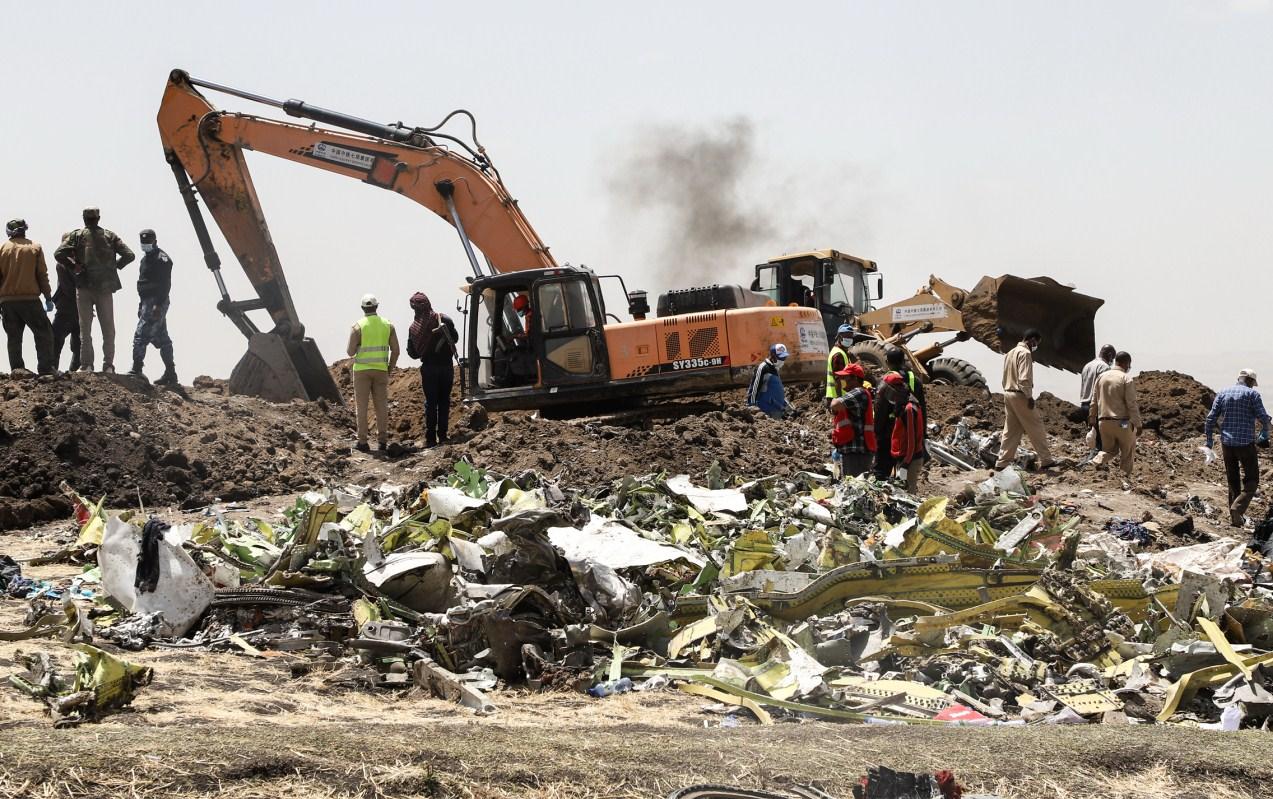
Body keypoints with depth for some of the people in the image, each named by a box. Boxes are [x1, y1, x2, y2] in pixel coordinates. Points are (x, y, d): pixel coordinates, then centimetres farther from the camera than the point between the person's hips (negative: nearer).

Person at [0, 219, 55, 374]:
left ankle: (17, 369, 5)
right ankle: (45, 369, -6)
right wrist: (48, 298, 4)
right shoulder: (35, 248, 1)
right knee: (44, 333, 4)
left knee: (13, 337, 9)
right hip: (30, 299, -2)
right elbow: (42, 275, -1)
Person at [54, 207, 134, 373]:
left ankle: (86, 365, 1)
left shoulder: (77, 235, 1)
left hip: (84, 286, -1)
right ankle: (108, 366, 4)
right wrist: (116, 266, 12)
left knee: (85, 328, 6)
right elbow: (129, 255, 0)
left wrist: (73, 266, 2)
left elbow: (58, 254, -9)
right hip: (105, 287, 1)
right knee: (108, 329, 9)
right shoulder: (109, 236, 5)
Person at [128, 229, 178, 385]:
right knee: (161, 339, 11)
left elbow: (165, 284, -18)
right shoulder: (146, 258, 20)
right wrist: (141, 306, 23)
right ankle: (170, 374, 13)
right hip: (147, 302, 10)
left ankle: (137, 369, -18)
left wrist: (158, 305, -25)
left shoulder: (161, 258, -10)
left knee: (141, 335, -16)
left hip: (156, 303, -10)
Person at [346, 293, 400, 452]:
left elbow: (351, 352, -8)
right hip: (381, 370, 3)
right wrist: (390, 369, 13)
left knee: (362, 406, 2)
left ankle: (362, 441, 0)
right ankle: (382, 441, 6)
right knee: (382, 406, 7)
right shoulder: (388, 325, 3)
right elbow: (395, 351, 3)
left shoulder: (358, 327, -7)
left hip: (362, 370, -3)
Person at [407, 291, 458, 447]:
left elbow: (412, 352, -3)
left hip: (428, 368, -1)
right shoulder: (444, 320, -9)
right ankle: (442, 436, 9)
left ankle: (430, 438, 3)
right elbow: (455, 338, 7)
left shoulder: (414, 327, -10)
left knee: (430, 403, 6)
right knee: (444, 401, 11)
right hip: (446, 367, 1)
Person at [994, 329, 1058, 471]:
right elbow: (1024, 379, -20)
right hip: (1020, 395, -9)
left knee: (1010, 430, 10)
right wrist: (1029, 396, -16)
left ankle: (1002, 462, 7)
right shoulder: (1025, 353, -13)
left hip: (1008, 394, 9)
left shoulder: (1010, 353, 16)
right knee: (1036, 428, -1)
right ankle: (1045, 460, 3)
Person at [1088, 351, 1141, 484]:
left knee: (1109, 449, 17)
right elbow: (1132, 404, -13)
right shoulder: (1126, 379, -11)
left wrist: (1092, 419, 20)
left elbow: (1094, 401, 11)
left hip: (1104, 421, 5)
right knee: (1127, 452, 13)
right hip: (1122, 422, -5)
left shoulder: (1102, 377, 6)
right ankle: (1126, 479, 12)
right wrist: (1137, 424, -9)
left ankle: (1097, 461, -12)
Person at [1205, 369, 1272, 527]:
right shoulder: (1252, 394, -3)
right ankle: (1237, 508, -20)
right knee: (1251, 481, 3)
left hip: (1227, 443, 4)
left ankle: (1234, 519, 16)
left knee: (1233, 482, 15)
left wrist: (1209, 444, 10)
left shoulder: (1223, 394, 9)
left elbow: (1211, 419, 5)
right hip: (1246, 443, -4)